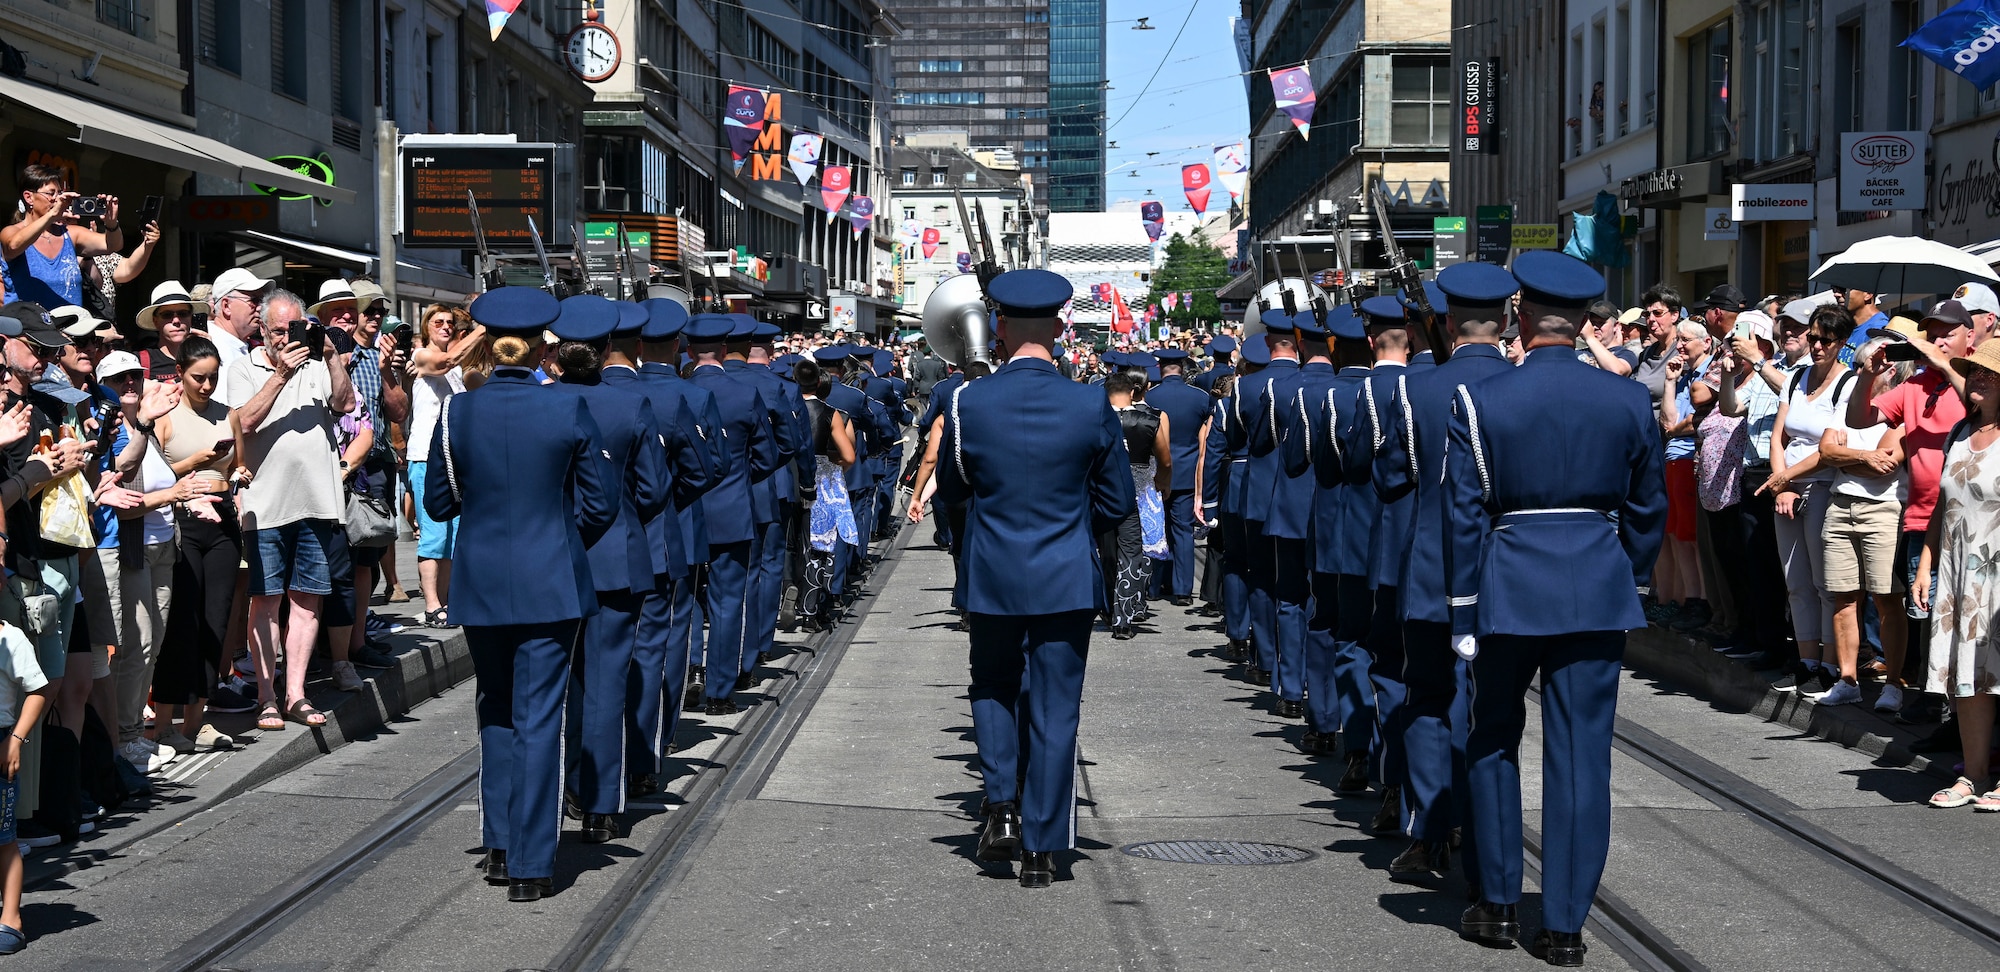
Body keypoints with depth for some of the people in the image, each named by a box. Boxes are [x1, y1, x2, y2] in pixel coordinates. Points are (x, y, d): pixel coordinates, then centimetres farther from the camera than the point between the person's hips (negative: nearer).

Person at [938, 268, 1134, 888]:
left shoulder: (968, 403, -11)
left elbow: (950, 487, 5)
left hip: (992, 580, 0)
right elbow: (1116, 501, 1)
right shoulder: (1091, 405, -10)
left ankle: (1001, 802, 6)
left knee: (994, 690, 24)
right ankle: (1041, 849, 11)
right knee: (1053, 711, 8)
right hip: (1066, 581, 0)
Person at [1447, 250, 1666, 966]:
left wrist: (1463, 617, 0)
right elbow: (1648, 509, 8)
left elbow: (1464, 516, -6)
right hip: (1599, 589, 1)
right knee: (1581, 754, 5)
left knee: (1494, 741, 16)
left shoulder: (1479, 401, -8)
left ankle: (1498, 905, 21)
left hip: (1509, 586, -1)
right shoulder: (1628, 400, -1)